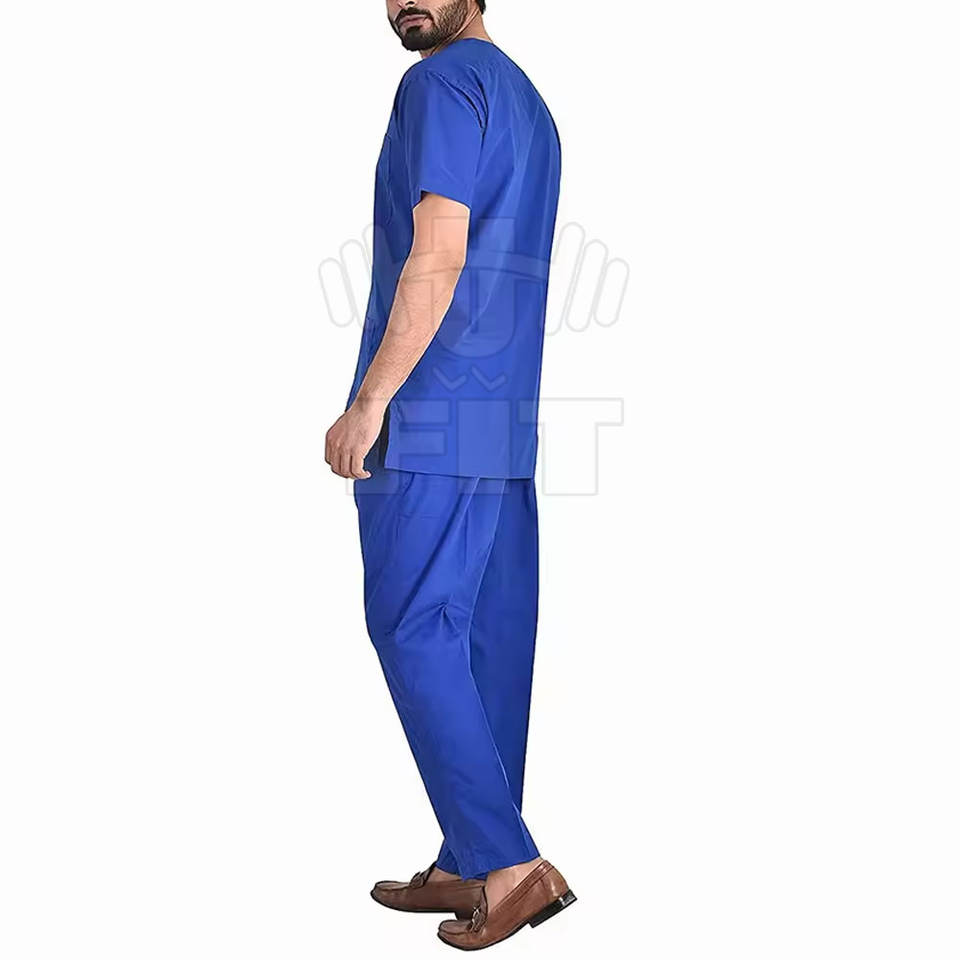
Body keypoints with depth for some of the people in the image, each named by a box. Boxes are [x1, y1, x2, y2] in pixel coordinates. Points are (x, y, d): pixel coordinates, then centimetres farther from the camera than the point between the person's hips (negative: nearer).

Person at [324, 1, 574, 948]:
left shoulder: (441, 84, -6)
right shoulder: (529, 102, 21)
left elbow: (436, 259, -17)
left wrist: (370, 401, -15)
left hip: (431, 420, -9)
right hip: (506, 422, 9)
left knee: (415, 632, -4)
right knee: (489, 638, 8)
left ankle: (509, 862, -4)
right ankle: (470, 867, 17)